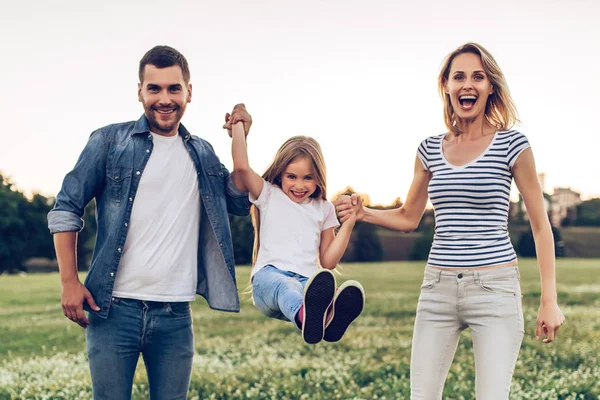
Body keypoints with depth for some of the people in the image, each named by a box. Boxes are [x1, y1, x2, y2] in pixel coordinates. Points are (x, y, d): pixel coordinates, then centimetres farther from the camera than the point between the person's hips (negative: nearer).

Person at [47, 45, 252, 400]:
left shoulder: (202, 154, 12)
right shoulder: (110, 141, 0)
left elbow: (240, 204, 16)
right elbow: (66, 209, 1)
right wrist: (69, 282, -7)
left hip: (176, 315, 3)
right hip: (113, 308, -3)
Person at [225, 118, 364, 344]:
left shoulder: (323, 209, 21)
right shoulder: (268, 195, 15)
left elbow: (328, 262, 18)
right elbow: (241, 166, -3)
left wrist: (348, 224, 9)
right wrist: (238, 124, 6)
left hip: (306, 280, 3)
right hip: (269, 275, -2)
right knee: (285, 287, -44)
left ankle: (330, 317, -77)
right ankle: (305, 316, -80)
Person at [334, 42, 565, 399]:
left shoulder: (511, 145, -3)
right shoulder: (431, 149, 9)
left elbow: (541, 227, 0)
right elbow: (409, 218, 19)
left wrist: (550, 300, -3)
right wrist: (363, 213, 0)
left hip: (494, 289, -4)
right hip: (438, 289, 4)